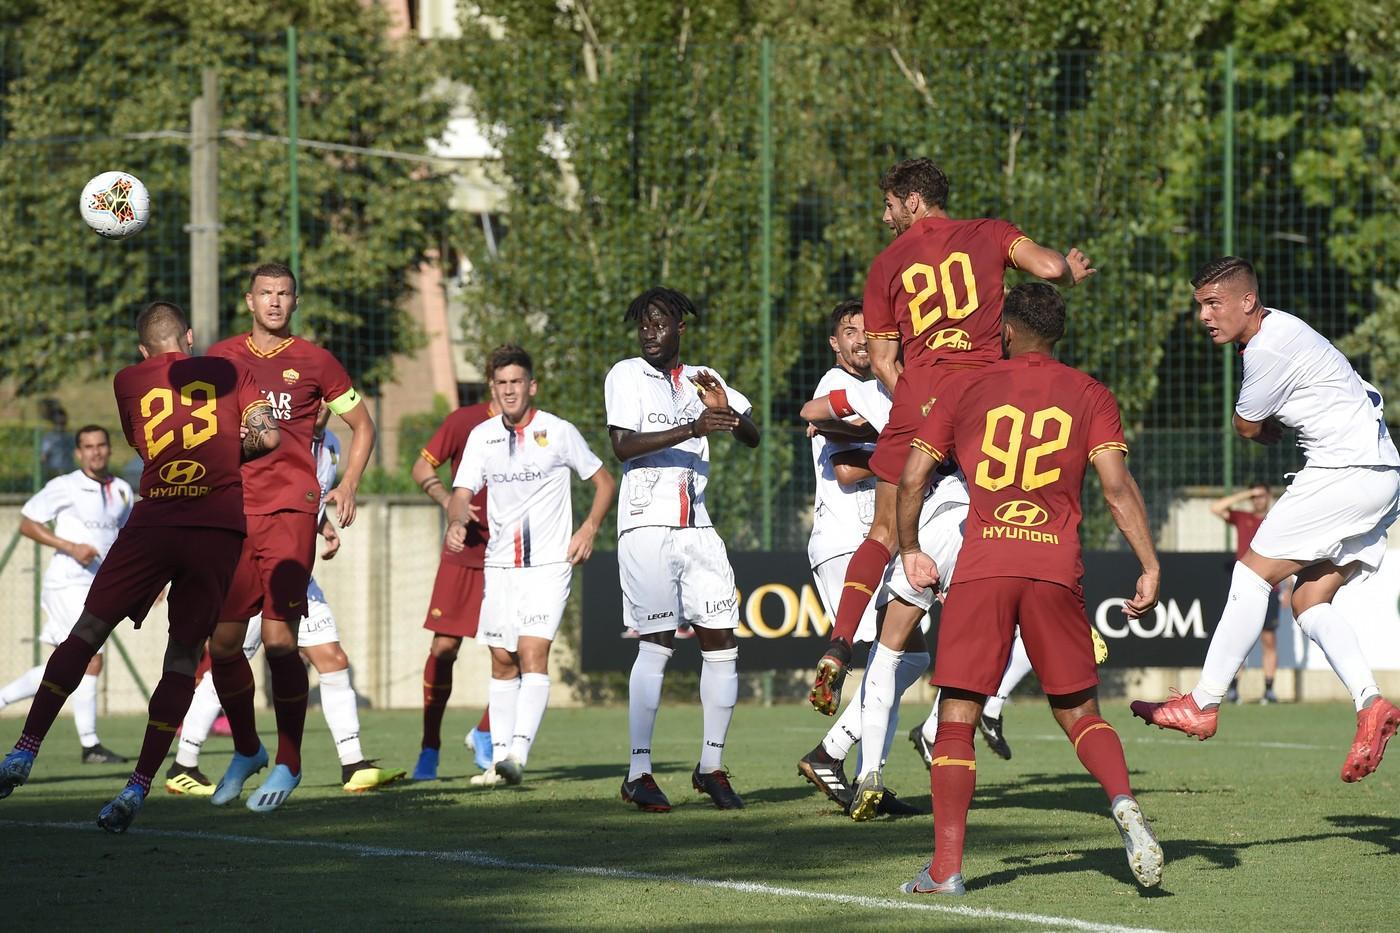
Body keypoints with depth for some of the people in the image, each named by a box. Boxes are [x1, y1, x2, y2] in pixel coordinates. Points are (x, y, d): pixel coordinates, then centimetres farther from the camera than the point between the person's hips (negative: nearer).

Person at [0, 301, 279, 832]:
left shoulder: (128, 383, 13)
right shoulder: (226, 372, 11)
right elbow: (268, 435, 2)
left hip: (152, 523, 0)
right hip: (219, 529, 0)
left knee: (87, 632, 8)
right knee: (184, 656, 4)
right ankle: (138, 789, -5)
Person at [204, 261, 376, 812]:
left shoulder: (313, 362, 5)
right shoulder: (220, 359, 11)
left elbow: (362, 425, 14)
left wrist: (348, 485, 1)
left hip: (290, 512, -3)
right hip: (231, 514, 3)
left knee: (279, 639, -12)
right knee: (222, 642, 1)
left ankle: (288, 765, -1)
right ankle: (246, 751, 23)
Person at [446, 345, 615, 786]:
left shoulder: (558, 432, -4)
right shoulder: (481, 436, 4)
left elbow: (604, 481, 7)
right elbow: (463, 493, -2)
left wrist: (589, 528, -6)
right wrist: (456, 522, -25)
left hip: (549, 563, -4)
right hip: (499, 564, 4)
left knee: (533, 652, -18)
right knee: (502, 662, 7)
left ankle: (519, 753, -26)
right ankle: (500, 758, 14)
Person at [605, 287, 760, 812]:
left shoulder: (703, 379, 15)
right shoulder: (626, 376, 1)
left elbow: (752, 438, 9)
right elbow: (624, 446, -13)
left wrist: (726, 412, -12)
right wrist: (691, 429, -23)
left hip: (697, 528, 5)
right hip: (646, 527, -5)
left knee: (721, 642, 1)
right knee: (656, 645, -9)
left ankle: (711, 766, 11)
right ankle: (639, 772, -5)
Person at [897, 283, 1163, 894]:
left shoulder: (966, 390, 11)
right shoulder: (1090, 397, 11)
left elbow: (912, 479, 8)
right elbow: (1116, 485, -2)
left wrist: (909, 550, 22)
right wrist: (1150, 567, -2)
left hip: (981, 568, -1)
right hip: (1058, 568, 1)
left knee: (956, 721, 3)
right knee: (1079, 713, 13)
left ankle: (945, 868, -5)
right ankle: (1123, 803, -15)